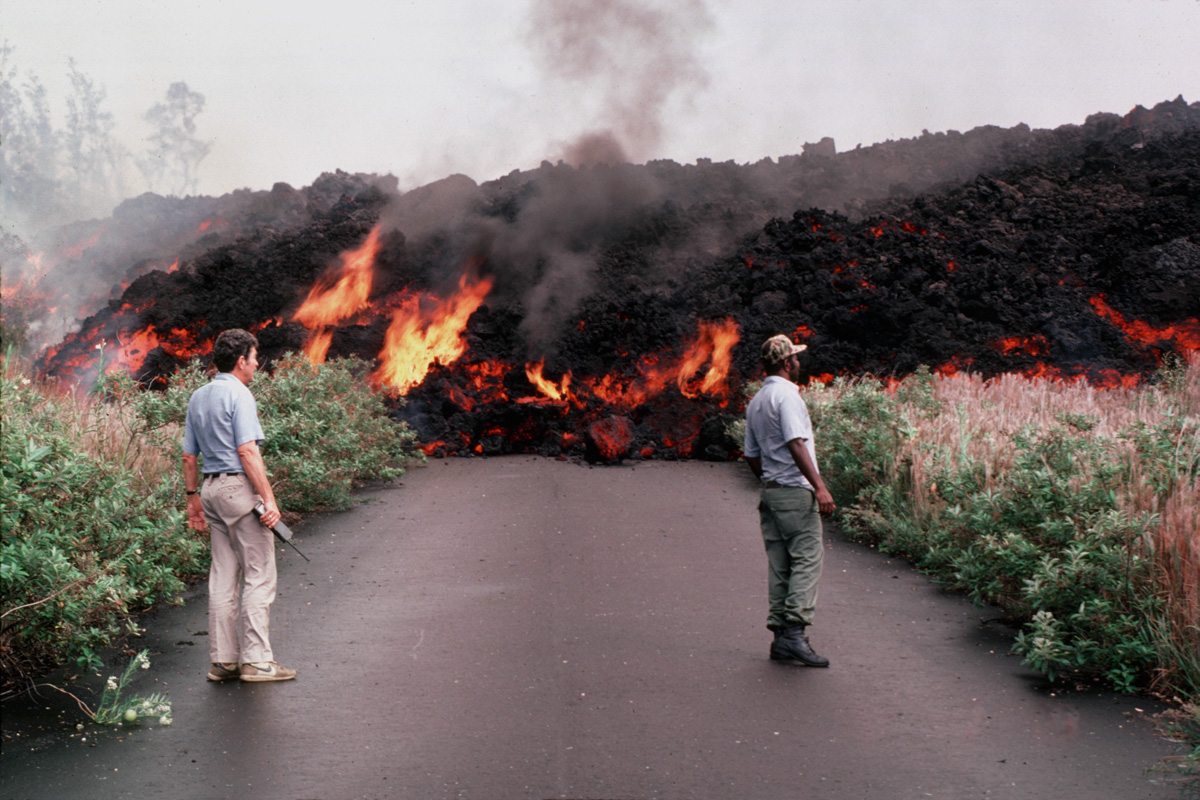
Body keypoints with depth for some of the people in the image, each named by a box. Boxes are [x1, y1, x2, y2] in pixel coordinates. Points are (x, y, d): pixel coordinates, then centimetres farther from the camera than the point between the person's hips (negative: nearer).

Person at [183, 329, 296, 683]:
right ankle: (256, 660, -5)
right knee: (259, 576, -4)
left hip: (211, 487, 9)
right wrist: (268, 498, -17)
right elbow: (247, 452, -18)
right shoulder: (239, 394, -11)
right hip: (239, 486, -9)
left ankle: (222, 660, 12)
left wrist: (193, 497, 23)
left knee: (223, 577, 10)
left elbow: (189, 456, 17)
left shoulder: (198, 397, 15)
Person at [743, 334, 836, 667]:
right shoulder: (787, 395, -11)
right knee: (807, 560, -9)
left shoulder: (755, 402, 17)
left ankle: (781, 637, 9)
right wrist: (819, 486, -24)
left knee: (779, 565, 8)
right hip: (796, 491, -9)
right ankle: (794, 634, -15)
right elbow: (796, 444, -21)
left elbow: (752, 455, 20)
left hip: (770, 490, 9)